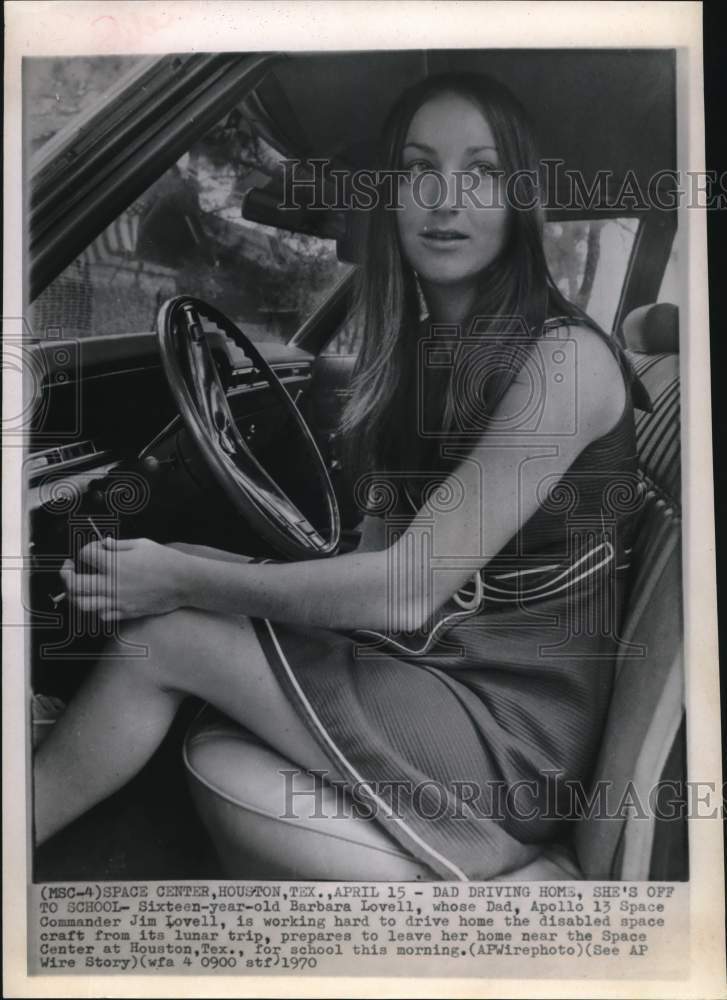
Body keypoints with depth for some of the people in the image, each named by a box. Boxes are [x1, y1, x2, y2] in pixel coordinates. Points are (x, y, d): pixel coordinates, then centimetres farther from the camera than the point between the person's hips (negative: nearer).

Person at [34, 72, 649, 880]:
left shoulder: (565, 358, -19)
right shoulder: (420, 345, 6)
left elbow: (405, 592, -22)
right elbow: (384, 547, 5)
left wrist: (179, 579, -15)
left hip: (515, 732, -7)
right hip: (426, 661, 7)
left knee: (163, 637, -15)